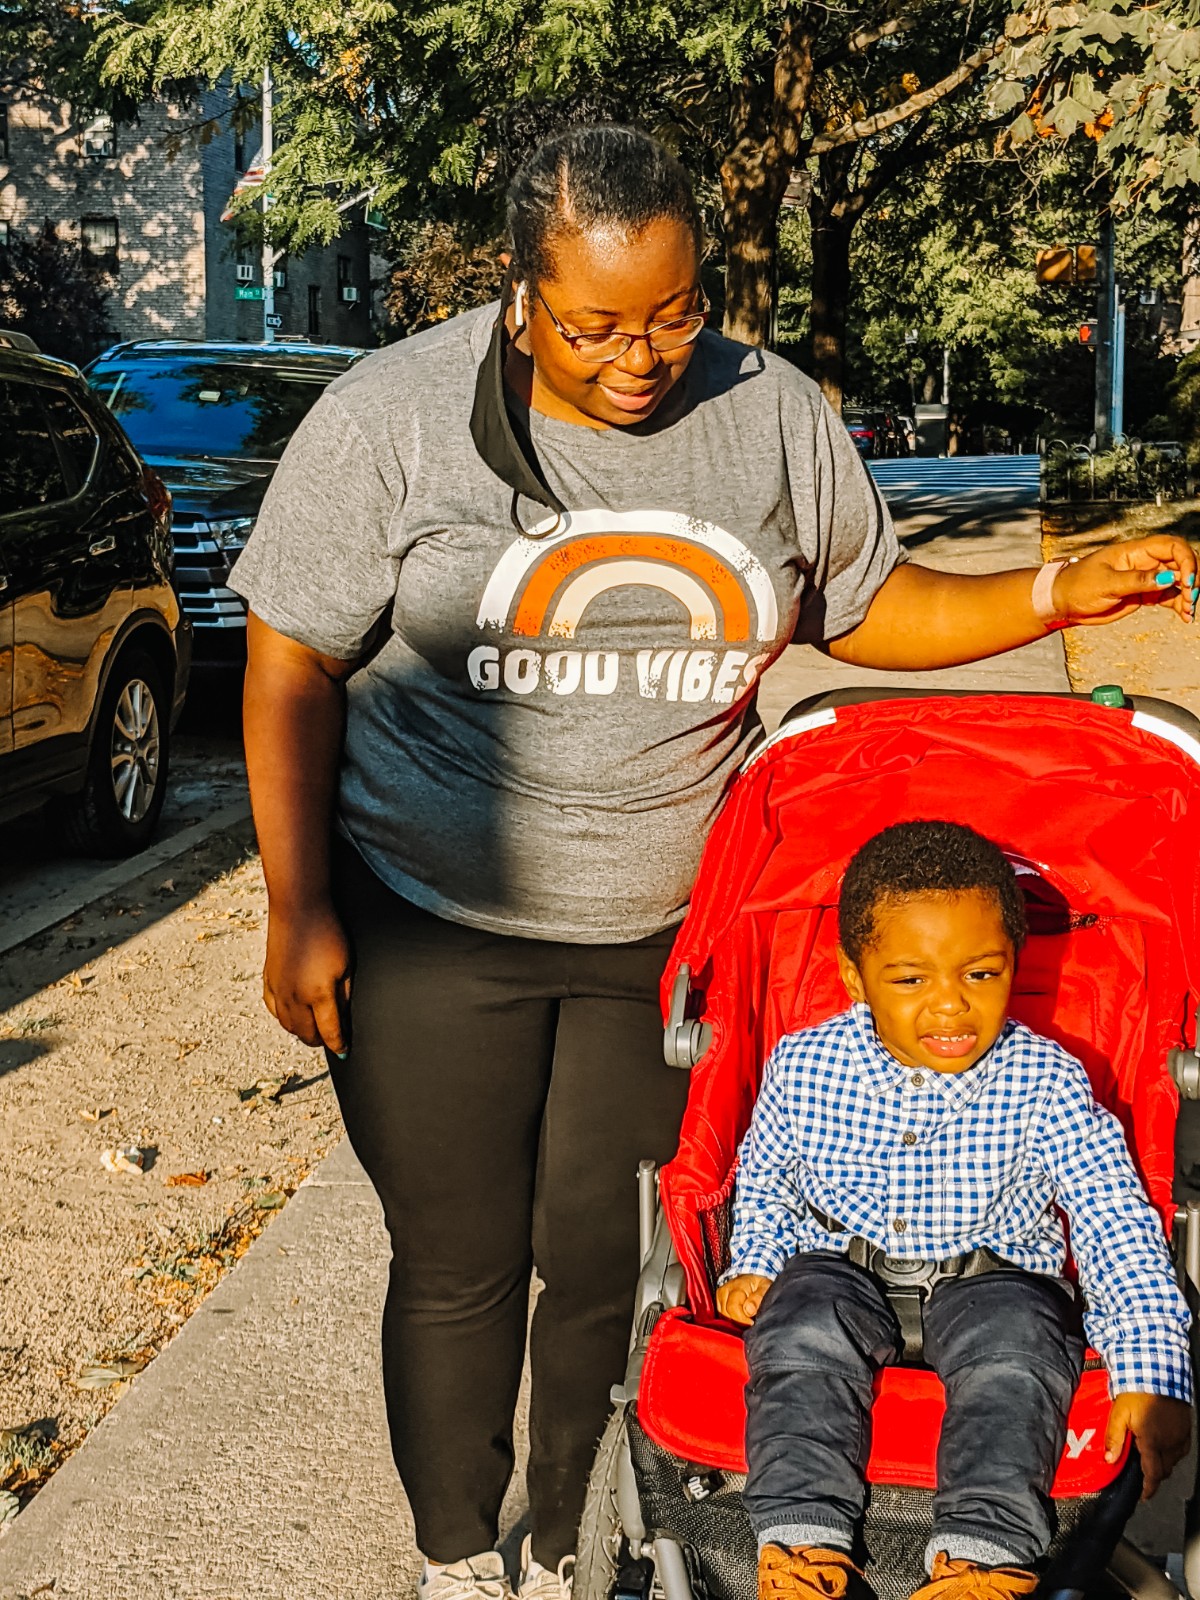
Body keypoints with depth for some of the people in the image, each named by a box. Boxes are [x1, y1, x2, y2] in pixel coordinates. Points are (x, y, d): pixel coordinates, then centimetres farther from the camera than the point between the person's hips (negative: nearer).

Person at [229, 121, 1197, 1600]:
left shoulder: (773, 417, -1)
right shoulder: (390, 420, -9)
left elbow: (861, 604, 12)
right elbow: (291, 665, -4)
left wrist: (1060, 594, -2)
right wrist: (298, 909, -5)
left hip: (668, 928, 2)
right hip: (433, 926, -1)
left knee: (608, 1262, 9)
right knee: (457, 1265, 9)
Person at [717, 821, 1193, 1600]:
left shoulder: (1045, 1083, -14)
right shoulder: (804, 1068, -8)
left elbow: (1118, 1225, -15)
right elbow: (763, 1179, 14)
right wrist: (754, 1265, -2)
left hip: (995, 1278, -1)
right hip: (842, 1270, 1)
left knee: (1016, 1339, -31)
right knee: (805, 1328, -28)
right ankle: (804, 1536, -26)